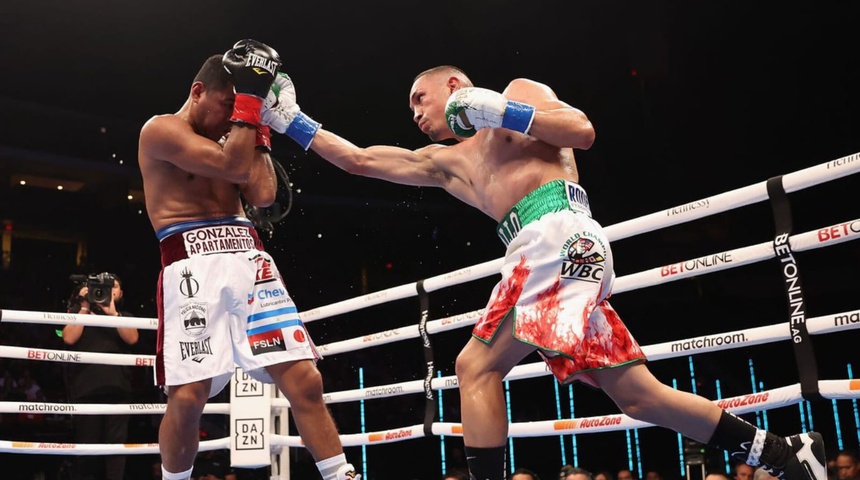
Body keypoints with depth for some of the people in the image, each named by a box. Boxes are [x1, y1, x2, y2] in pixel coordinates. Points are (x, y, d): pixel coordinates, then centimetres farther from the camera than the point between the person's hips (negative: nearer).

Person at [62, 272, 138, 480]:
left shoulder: (124, 317, 22)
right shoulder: (80, 314, 19)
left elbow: (132, 338, 1)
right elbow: (69, 338, 0)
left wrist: (112, 312, -5)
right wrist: (84, 308, 2)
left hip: (117, 388, 1)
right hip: (85, 388, 0)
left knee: (116, 443, -5)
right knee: (86, 445, -1)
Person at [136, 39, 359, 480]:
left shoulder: (229, 139, 23)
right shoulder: (160, 130, 2)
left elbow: (263, 194, 9)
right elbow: (234, 168, -11)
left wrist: (258, 122, 12)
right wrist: (249, 97, -6)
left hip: (249, 259, 5)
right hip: (192, 265, -5)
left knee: (304, 378, -5)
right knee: (188, 397, -8)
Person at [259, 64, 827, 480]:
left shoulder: (517, 90, 15)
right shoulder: (446, 161, 30)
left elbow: (582, 131, 0)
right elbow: (360, 160, 29)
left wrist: (498, 111, -1)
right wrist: (294, 123, 28)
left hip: (558, 233, -8)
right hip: (542, 251, 8)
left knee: (477, 367, -14)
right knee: (637, 393, 4)